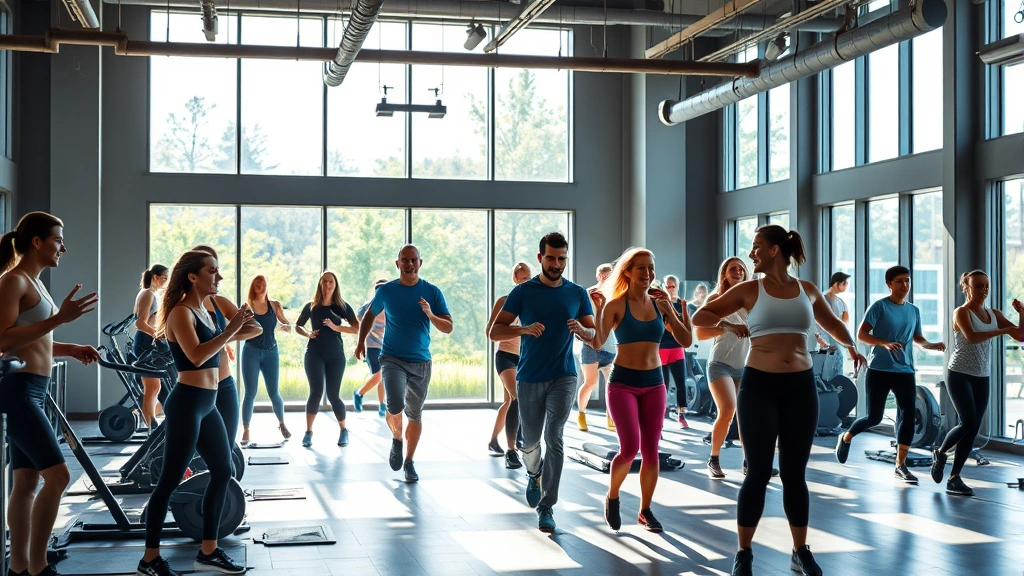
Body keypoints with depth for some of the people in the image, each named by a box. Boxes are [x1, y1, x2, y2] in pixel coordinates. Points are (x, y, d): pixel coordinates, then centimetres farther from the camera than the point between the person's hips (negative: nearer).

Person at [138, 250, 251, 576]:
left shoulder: (203, 310, 15)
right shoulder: (181, 312, -12)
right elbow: (197, 356, -24)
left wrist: (236, 329, 10)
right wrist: (230, 329, -22)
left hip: (207, 404, 10)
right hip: (187, 404, -10)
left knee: (222, 472, 13)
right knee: (171, 481, -4)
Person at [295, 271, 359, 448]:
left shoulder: (342, 306, 2)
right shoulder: (311, 306, 4)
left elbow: (357, 327, -5)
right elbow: (297, 326, 15)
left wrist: (336, 327, -16)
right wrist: (308, 333, -6)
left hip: (335, 355, 0)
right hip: (314, 354, 0)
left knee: (333, 395, 2)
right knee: (316, 391, -13)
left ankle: (343, 430, 21)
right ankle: (308, 432, -4)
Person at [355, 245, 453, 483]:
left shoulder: (432, 292, -1)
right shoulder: (386, 291, 0)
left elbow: (449, 328, -4)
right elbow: (369, 315, 17)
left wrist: (430, 315, -21)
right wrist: (360, 341, 6)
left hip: (421, 362, 2)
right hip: (392, 358, -1)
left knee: (415, 414, 10)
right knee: (395, 406, -22)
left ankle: (409, 462, 27)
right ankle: (397, 439, 10)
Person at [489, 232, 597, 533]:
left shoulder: (577, 293, 4)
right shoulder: (523, 292, -1)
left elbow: (594, 335, 7)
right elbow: (494, 331, -6)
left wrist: (581, 330, -16)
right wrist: (525, 329, -24)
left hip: (563, 376, 0)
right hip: (529, 378, 0)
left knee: (554, 438, -12)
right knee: (531, 440, 12)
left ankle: (546, 507, -5)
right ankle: (534, 473, 46)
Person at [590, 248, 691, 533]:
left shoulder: (660, 304, 5)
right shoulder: (617, 305, -7)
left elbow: (686, 341, -2)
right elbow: (597, 343, -18)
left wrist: (669, 309, -9)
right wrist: (599, 310, -27)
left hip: (654, 383, 4)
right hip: (623, 383, -4)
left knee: (651, 450, 4)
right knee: (630, 448, -12)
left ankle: (645, 511, 17)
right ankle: (612, 497, 15)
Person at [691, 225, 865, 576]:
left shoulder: (808, 290, 8)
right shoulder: (749, 290, 1)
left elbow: (833, 324, 24)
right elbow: (700, 317, 6)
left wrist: (850, 346, 6)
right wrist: (728, 325, -10)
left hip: (800, 386, 2)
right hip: (759, 386, -2)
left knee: (794, 472, 9)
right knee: (759, 471, 0)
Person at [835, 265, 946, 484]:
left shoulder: (914, 311, 10)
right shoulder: (879, 307, -7)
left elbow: (917, 338, 20)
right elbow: (861, 334, -10)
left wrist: (931, 345, -1)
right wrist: (885, 343, -25)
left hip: (905, 371, 5)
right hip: (879, 370, -5)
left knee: (908, 416, -6)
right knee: (874, 417, 1)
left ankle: (901, 465, 0)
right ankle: (846, 438, 31)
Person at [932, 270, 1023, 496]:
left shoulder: (994, 314, 10)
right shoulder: (962, 312, -8)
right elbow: (971, 336, -27)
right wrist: (1003, 331, -30)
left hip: (981, 378, 6)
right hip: (959, 375, -6)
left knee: (973, 429, 2)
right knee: (969, 422, -17)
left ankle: (954, 478, 8)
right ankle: (940, 453, 11)